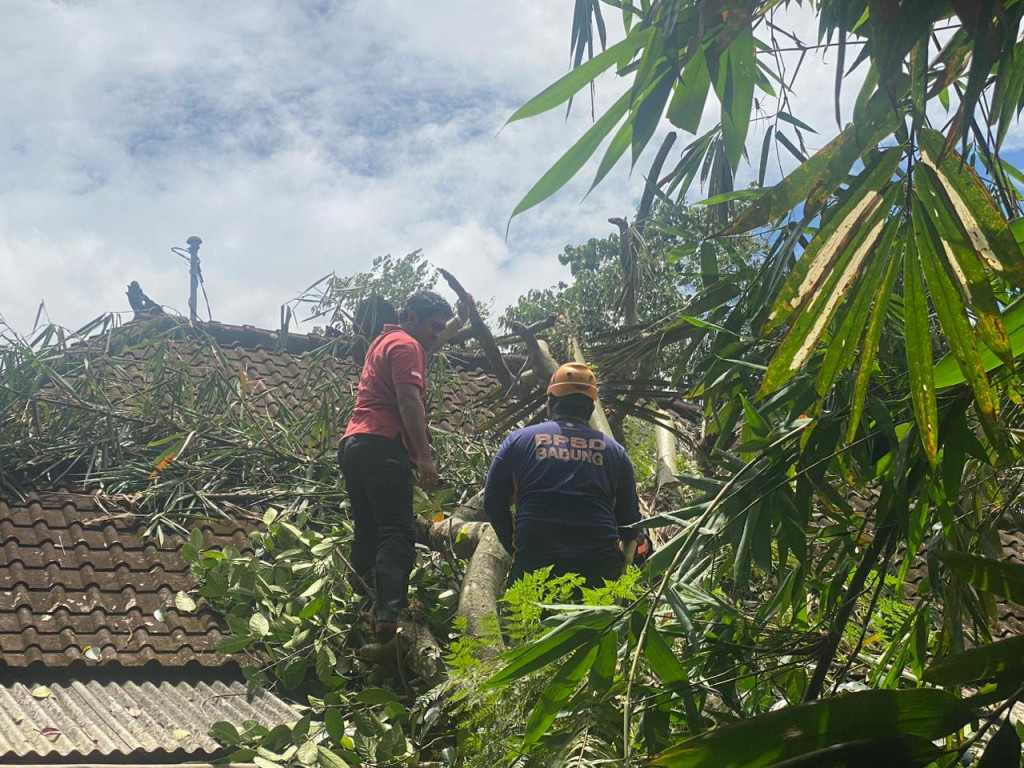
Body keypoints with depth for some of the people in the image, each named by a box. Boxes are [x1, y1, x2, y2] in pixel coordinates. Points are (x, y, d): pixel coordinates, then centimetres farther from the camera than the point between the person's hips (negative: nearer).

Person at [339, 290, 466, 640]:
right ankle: (388, 615, -33)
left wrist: (458, 321, 59)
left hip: (354, 444, 10)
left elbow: (429, 344, 51)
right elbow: (409, 402, -16)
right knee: (398, 533, -19)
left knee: (368, 533, 16)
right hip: (383, 447, -10)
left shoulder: (385, 341, 27)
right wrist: (425, 457, -19)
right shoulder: (405, 345, -3)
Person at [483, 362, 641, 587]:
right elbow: (629, 517, 14)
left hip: (534, 564, -1)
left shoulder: (518, 440, 9)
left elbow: (493, 504, 9)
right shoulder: (614, 451, 12)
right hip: (600, 567, 1)